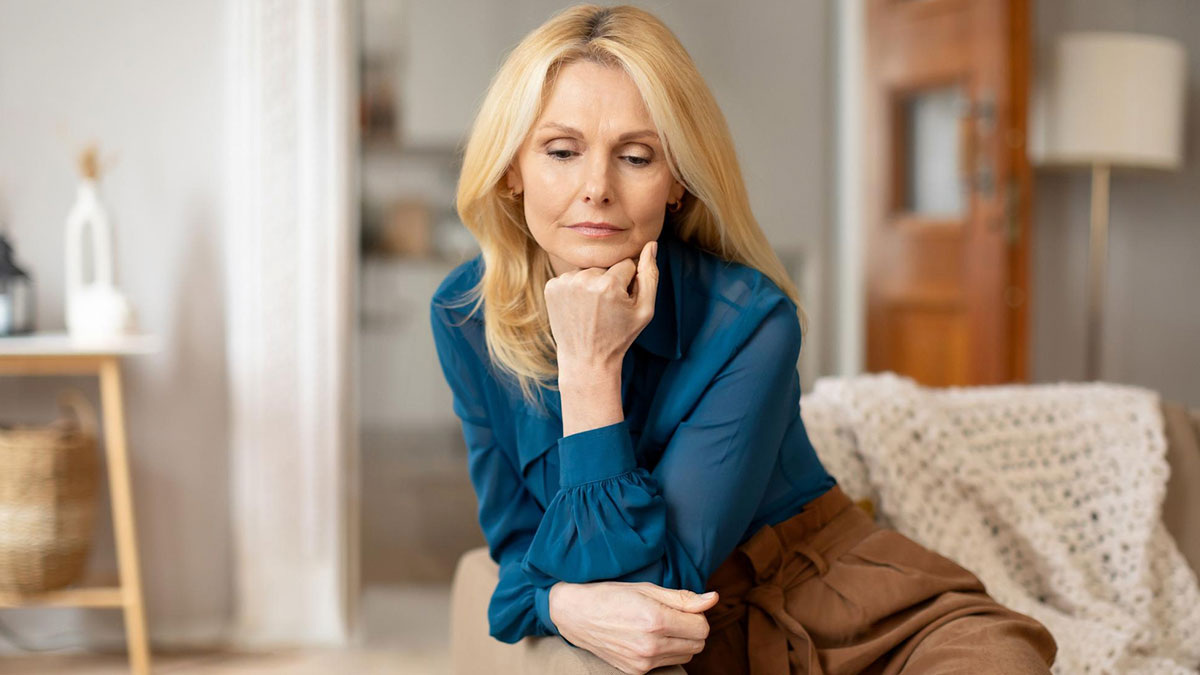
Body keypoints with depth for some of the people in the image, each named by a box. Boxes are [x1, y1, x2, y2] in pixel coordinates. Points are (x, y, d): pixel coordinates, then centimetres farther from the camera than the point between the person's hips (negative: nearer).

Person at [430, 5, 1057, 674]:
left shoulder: (750, 323, -20)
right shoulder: (465, 316, -8)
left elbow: (654, 581, -20)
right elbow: (517, 540, 0)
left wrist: (591, 368, -26)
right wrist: (569, 606, -22)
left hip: (847, 608, -3)